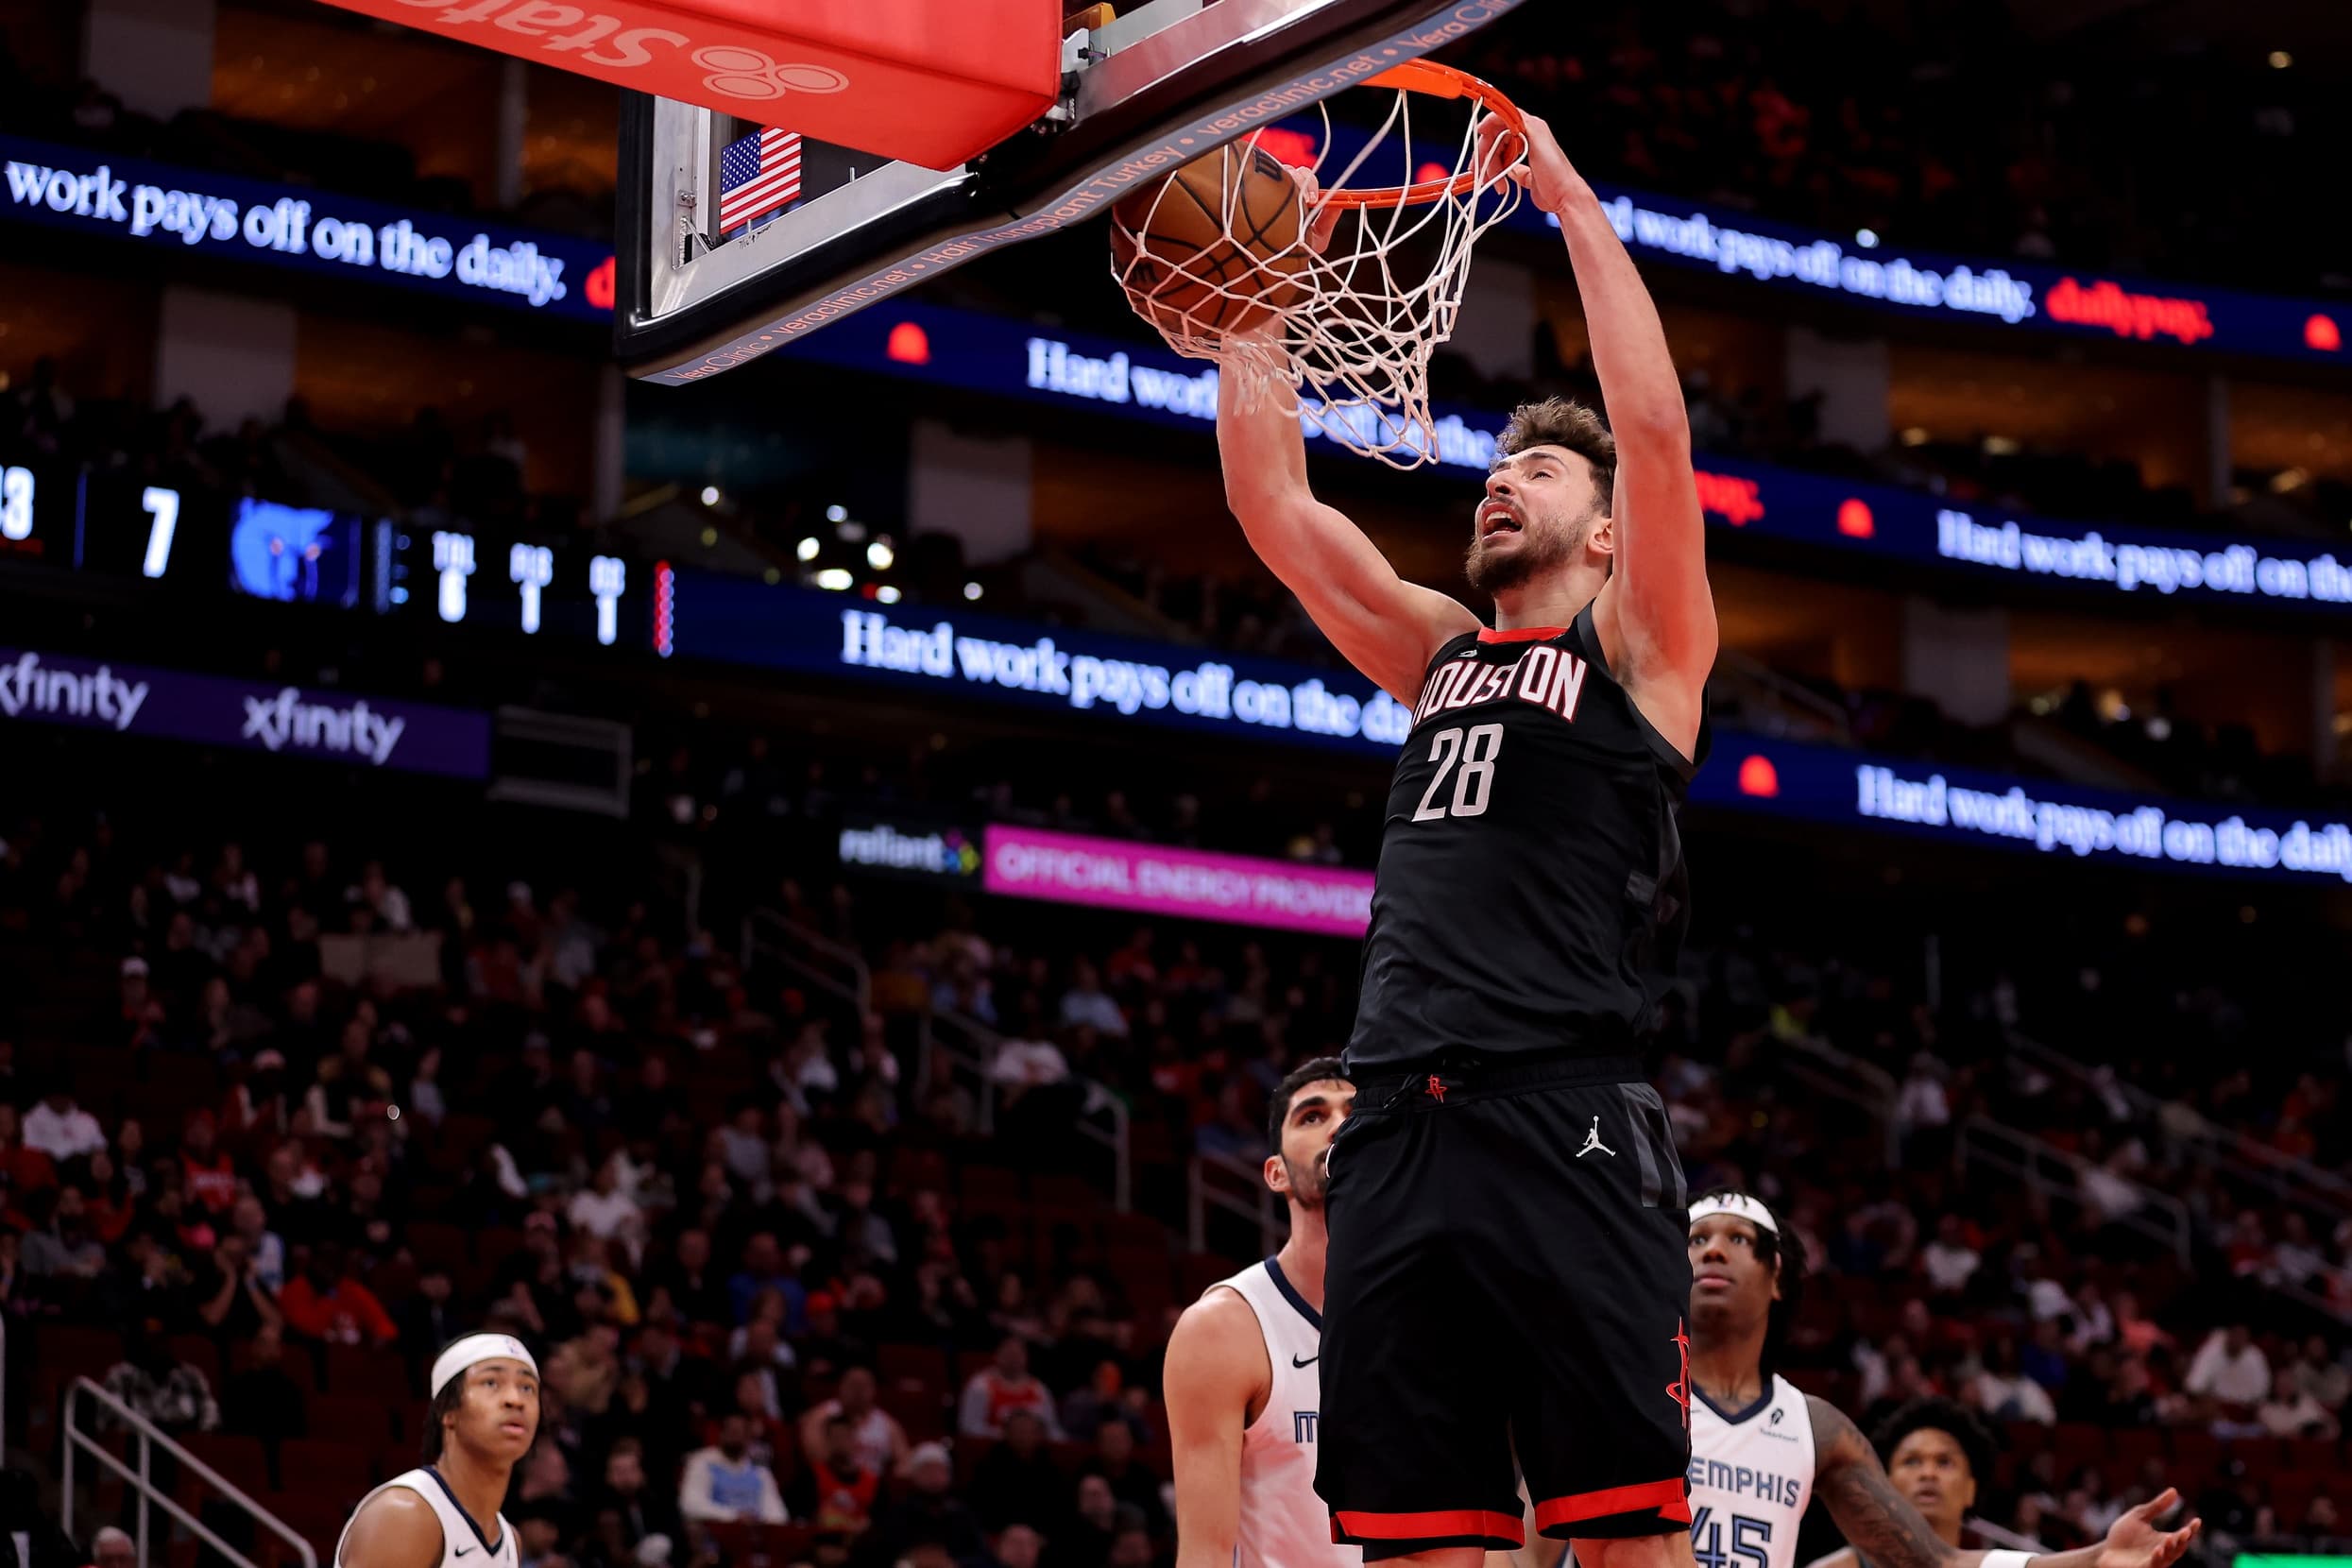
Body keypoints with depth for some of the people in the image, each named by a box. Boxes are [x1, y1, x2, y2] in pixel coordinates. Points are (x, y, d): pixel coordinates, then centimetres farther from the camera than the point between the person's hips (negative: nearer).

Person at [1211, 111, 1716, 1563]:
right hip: (1398, 1123, 6)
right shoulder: (1442, 653, 25)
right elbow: (1271, 502, 23)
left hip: (1567, 1119, -5)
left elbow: (1654, 428, -4)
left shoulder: (1638, 648, 9)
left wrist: (1571, 196, 0)